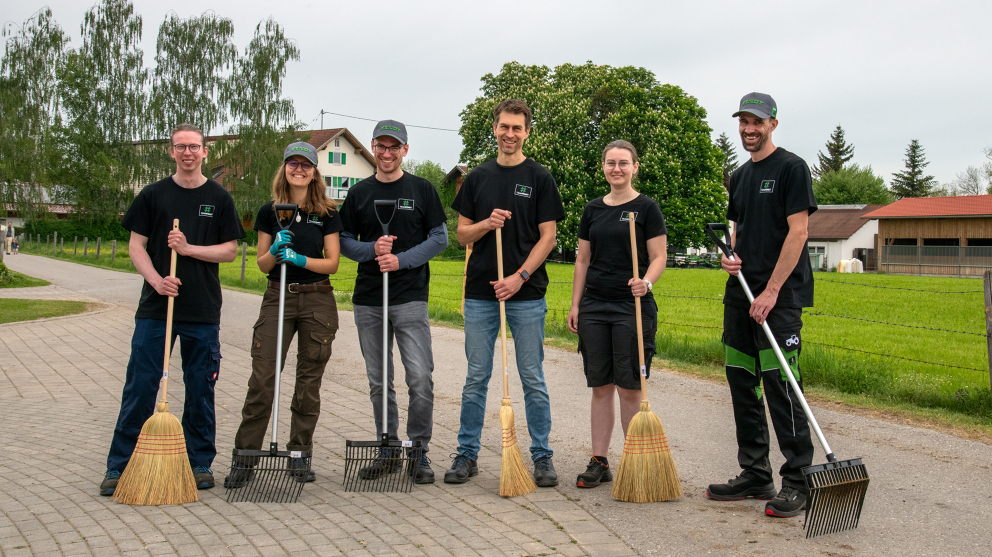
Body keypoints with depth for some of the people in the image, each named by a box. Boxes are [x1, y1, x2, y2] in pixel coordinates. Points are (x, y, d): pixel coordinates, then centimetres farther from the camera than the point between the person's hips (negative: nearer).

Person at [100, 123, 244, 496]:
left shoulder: (219, 199, 7)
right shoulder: (153, 195, 8)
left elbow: (230, 251, 3)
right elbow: (136, 246, 5)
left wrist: (189, 248, -11)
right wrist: (156, 280, -12)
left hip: (203, 311, 0)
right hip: (155, 307, 0)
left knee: (201, 389, 6)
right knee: (140, 387, 1)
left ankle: (200, 463, 18)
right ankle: (120, 466, 9)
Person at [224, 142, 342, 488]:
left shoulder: (327, 213, 3)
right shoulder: (270, 212, 7)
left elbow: (332, 263, -1)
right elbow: (262, 265, 7)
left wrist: (299, 258, -16)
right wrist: (275, 251, -14)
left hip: (317, 300, 0)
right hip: (278, 297, 0)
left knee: (309, 381, 5)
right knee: (261, 380, -5)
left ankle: (299, 455, 17)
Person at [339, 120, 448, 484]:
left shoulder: (422, 190, 5)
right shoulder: (359, 193, 11)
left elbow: (440, 238, 2)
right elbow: (343, 242, 11)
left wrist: (401, 259, -11)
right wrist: (372, 249, -9)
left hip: (410, 297, -3)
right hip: (368, 300, 3)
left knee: (421, 379, -10)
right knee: (379, 382, 9)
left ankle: (419, 452, 4)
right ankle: (388, 450, 21)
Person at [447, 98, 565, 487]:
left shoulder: (539, 178, 1)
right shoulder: (478, 177, 10)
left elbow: (547, 236, -3)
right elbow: (462, 234, 11)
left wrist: (520, 276, -14)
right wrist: (486, 224, -11)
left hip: (526, 294, -2)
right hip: (480, 293, 3)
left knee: (533, 380, 4)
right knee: (476, 378, 7)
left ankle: (542, 456, 15)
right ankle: (467, 455, 17)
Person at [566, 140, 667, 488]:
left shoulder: (646, 208, 0)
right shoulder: (593, 209, 13)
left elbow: (658, 257, -4)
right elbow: (583, 260, 15)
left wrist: (647, 281, -24)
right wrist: (575, 305, 9)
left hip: (633, 307, -4)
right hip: (594, 307, 4)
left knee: (629, 388, -2)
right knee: (600, 386, 7)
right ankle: (599, 462, 14)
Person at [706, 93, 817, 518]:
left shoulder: (791, 168, -5)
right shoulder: (740, 176, 18)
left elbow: (798, 231, -12)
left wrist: (771, 291, -17)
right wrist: (730, 255, 1)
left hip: (780, 296, -8)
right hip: (740, 294, 8)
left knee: (779, 384, -11)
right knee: (742, 383, 9)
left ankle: (797, 482, -2)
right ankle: (755, 476, 19)